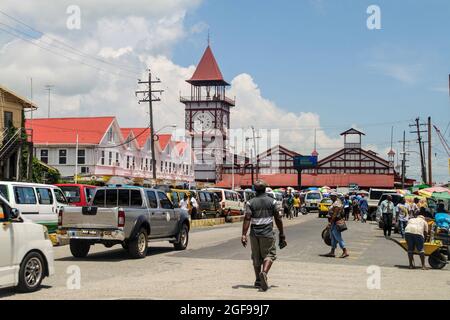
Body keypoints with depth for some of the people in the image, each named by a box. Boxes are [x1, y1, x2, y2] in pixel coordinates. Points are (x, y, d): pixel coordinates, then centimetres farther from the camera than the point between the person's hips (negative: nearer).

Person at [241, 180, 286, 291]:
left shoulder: (250, 203, 0)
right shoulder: (272, 201, 0)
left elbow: (247, 219, -11)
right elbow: (278, 219, -1)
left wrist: (243, 235, -14)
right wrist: (282, 234, 6)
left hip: (254, 233, 2)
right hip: (267, 233, -2)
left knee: (256, 257, 14)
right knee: (269, 254, 3)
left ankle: (258, 280, 19)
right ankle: (264, 273, -23)